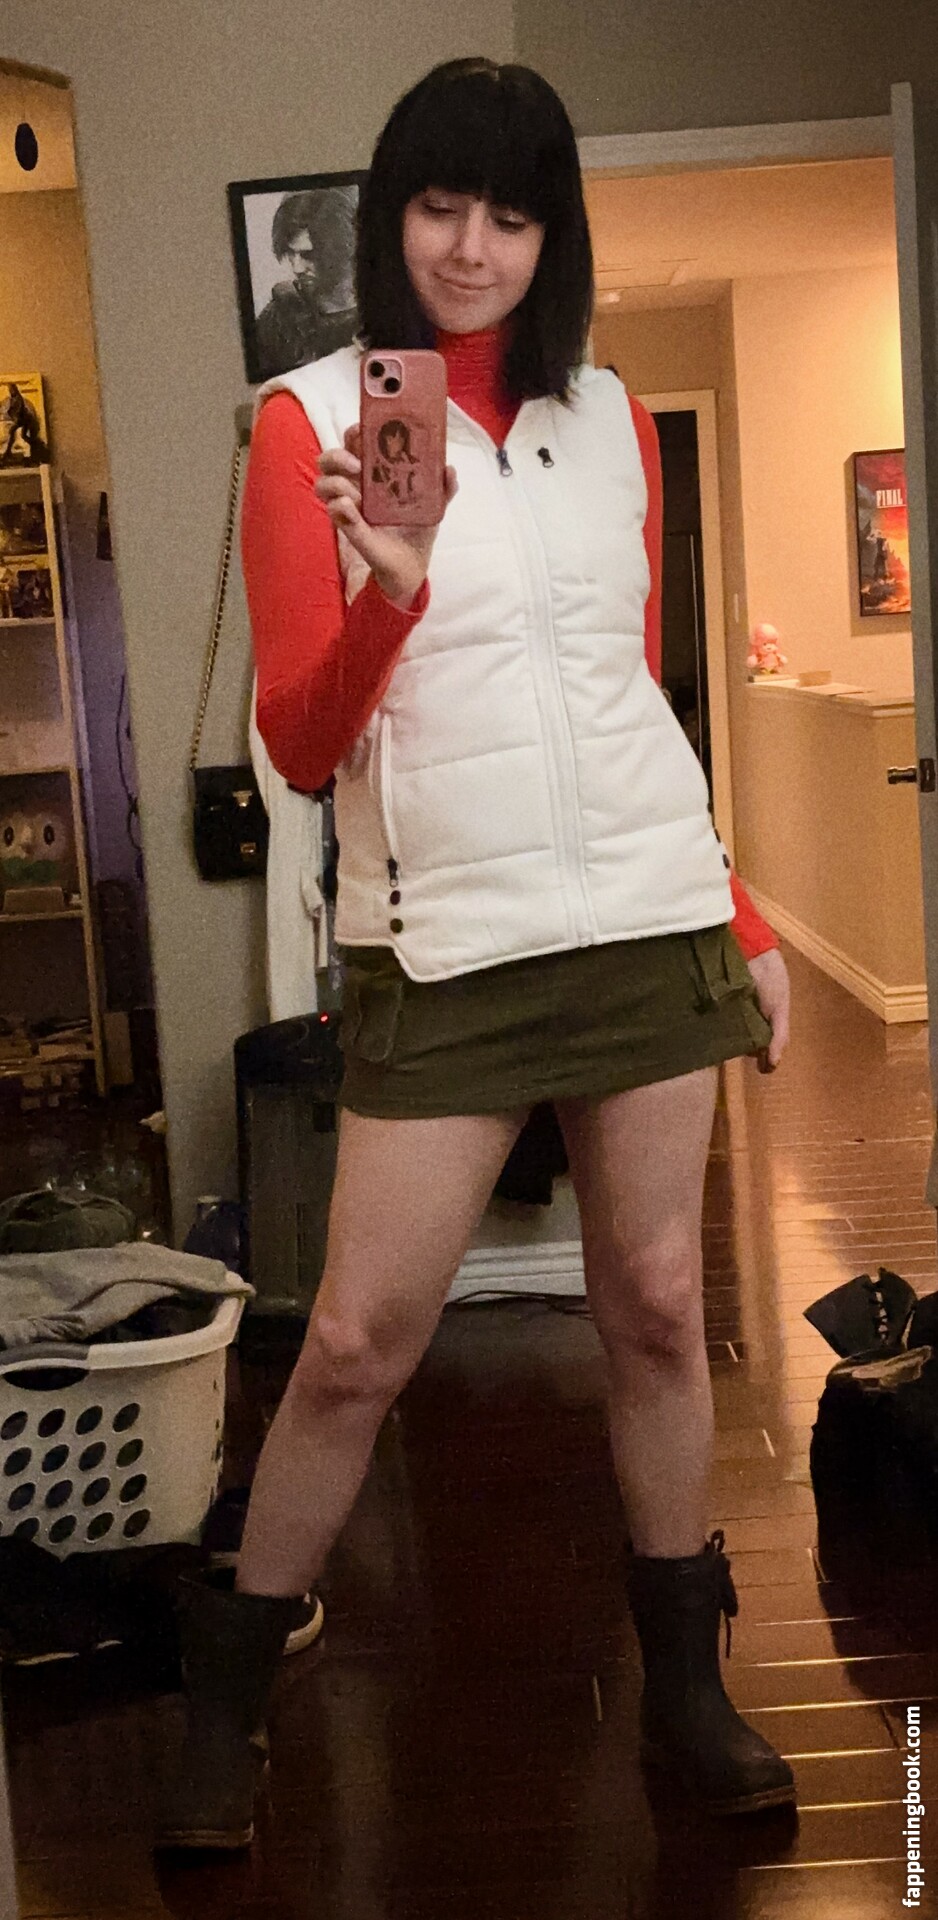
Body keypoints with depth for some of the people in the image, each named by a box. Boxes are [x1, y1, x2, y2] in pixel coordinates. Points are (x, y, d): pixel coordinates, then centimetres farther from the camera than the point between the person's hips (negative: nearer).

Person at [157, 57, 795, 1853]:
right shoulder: (313, 419, 0)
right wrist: (384, 592, -23)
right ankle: (224, 1698, 18)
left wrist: (744, 917, 14)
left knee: (656, 1303, 8)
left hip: (649, 912, 4)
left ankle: (683, 1685, 25)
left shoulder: (610, 418, 12)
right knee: (358, 1338, -3)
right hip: (444, 942, -3)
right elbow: (298, 746, -4)